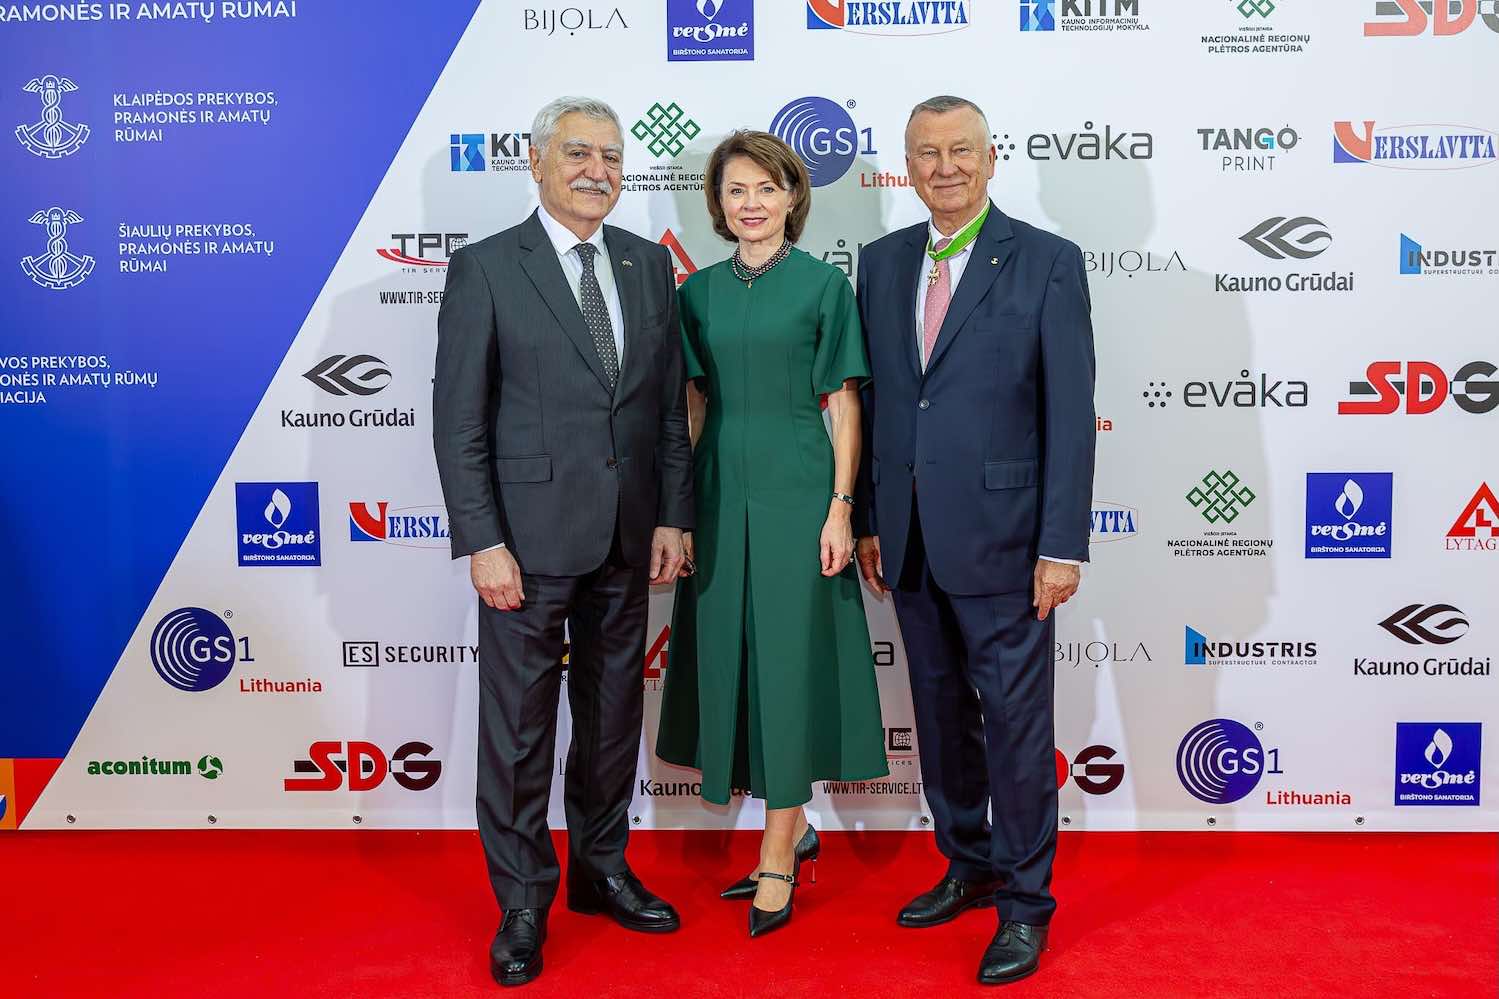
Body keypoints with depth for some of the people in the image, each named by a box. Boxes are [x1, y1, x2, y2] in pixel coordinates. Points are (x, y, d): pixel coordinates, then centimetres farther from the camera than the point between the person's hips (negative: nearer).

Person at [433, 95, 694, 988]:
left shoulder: (649, 264, 9)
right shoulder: (486, 269, -5)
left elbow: (671, 404, 9)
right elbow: (458, 420, -8)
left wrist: (673, 516, 4)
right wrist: (482, 542, -13)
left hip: (627, 541, 5)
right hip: (530, 536, -4)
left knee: (614, 712, 16)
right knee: (519, 724, 5)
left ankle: (601, 868, 35)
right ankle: (523, 903, 23)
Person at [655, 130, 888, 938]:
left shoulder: (823, 284, -1)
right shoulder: (699, 291, 9)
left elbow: (843, 404, -3)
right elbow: (693, 404, 10)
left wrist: (841, 508, -10)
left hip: (797, 491, -4)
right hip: (720, 493, 5)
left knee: (790, 661, -1)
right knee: (734, 658, 9)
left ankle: (777, 859, 10)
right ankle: (793, 828, 27)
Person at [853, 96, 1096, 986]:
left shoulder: (1048, 263, -5)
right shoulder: (883, 261, 9)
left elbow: (1070, 413, -8)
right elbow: (873, 399, 11)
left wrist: (1063, 546, -12)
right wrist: (869, 520, 9)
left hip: (1001, 537, -5)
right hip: (911, 539, 5)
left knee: (1017, 725, 4)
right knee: (942, 714, 17)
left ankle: (1025, 902, 21)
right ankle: (967, 868, 35)